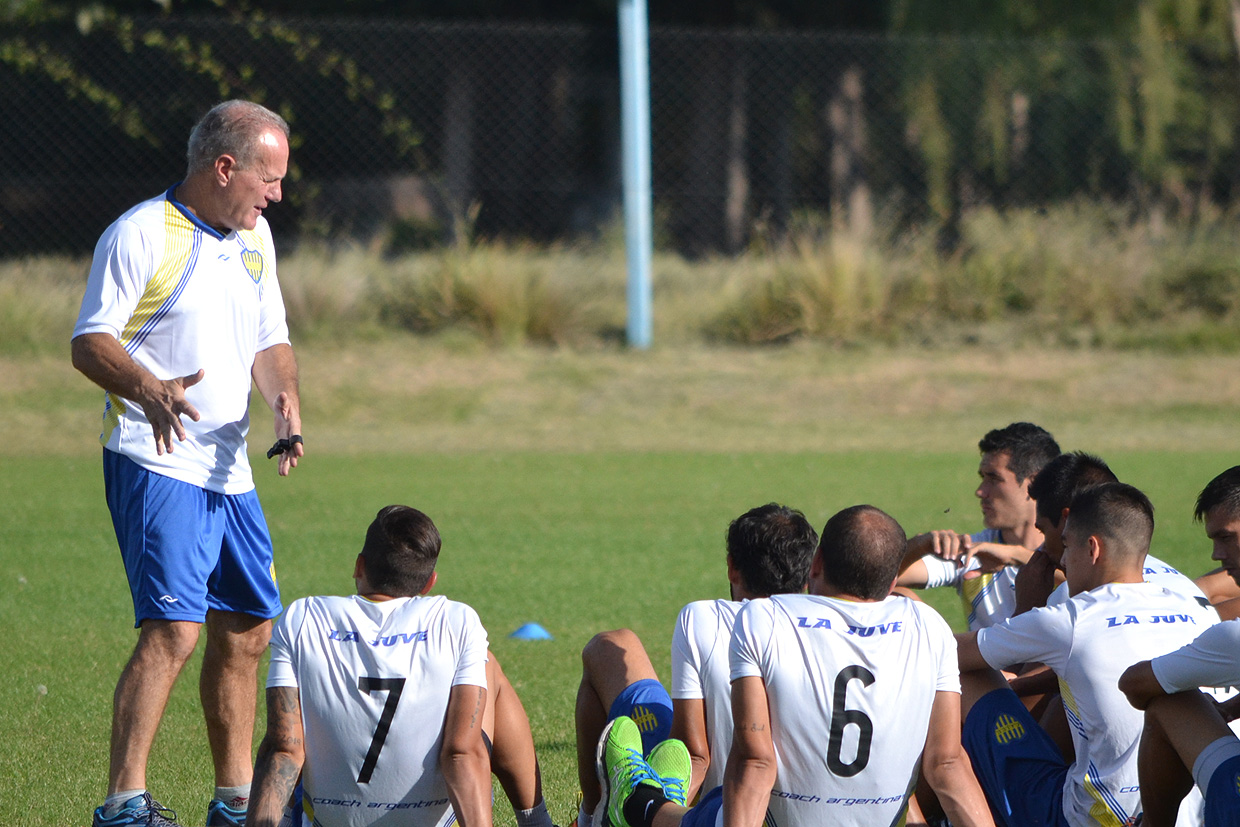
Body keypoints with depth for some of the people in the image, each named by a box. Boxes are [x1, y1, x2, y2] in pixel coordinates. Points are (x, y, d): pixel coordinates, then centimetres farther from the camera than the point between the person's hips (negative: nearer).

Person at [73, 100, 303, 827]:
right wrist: (150, 391, -31)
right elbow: (90, 342, -13)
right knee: (173, 627, -18)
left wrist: (286, 399, -1)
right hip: (156, 465, -8)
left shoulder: (255, 238, 14)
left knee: (247, 631, 12)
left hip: (230, 469, 8)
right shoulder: (141, 235, -10)